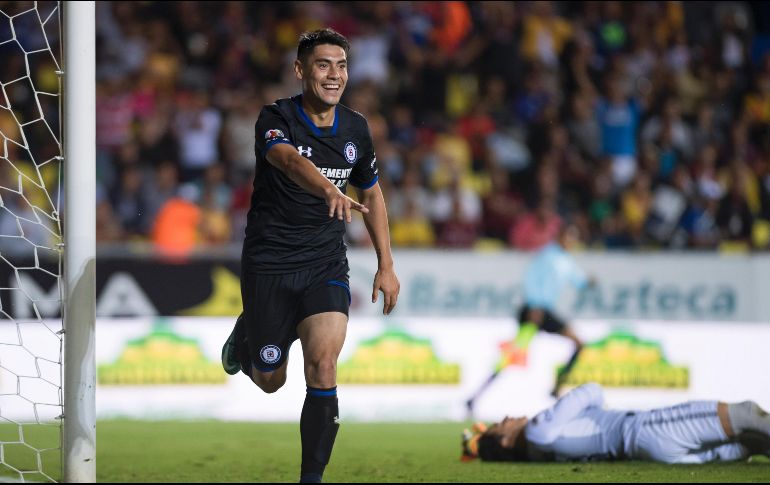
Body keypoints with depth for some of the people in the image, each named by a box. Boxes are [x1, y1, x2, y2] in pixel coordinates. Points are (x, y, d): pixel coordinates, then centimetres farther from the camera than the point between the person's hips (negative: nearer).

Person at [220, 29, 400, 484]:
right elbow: (289, 159, -38)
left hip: (326, 265, 2)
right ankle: (246, 334, 46)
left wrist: (386, 265, 13)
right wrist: (330, 191, -58)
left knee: (323, 364, -20)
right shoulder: (276, 119, -15)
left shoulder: (355, 128, 2)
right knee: (270, 380, 10)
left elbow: (372, 193, 17)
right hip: (269, 265, -2)